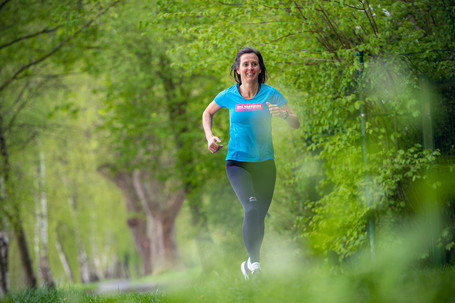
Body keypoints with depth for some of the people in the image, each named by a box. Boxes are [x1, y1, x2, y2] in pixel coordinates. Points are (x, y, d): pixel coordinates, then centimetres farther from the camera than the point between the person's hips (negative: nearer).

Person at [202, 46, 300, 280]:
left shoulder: (270, 94, -2)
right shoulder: (228, 96, -1)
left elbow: (296, 124, -3)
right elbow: (208, 113, 19)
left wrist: (284, 114, -24)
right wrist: (210, 137, 3)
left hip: (265, 163, 2)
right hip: (237, 162, -2)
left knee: (259, 215, 6)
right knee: (252, 209, -23)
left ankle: (250, 263, 28)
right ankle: (254, 262, -22)